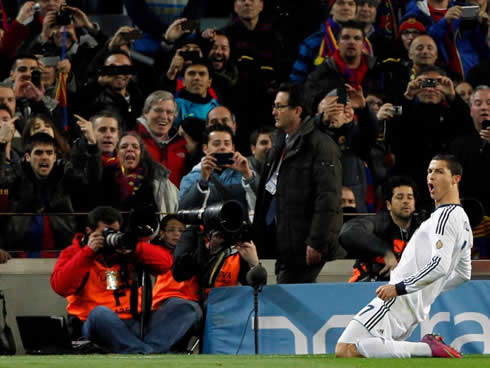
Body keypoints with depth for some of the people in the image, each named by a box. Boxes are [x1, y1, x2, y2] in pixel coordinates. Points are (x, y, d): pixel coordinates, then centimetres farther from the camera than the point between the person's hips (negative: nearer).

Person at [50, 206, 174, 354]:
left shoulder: (127, 250, 19)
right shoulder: (73, 253, 11)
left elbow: (165, 263, 8)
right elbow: (60, 286, -8)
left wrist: (135, 247, -7)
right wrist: (88, 252, -9)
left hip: (134, 324, 4)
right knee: (101, 313, -36)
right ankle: (148, 354, -47)